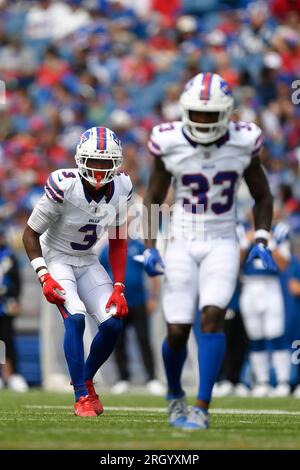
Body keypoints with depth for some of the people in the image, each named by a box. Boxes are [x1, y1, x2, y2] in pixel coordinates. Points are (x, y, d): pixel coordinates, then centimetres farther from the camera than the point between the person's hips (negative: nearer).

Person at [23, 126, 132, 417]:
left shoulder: (120, 189, -12)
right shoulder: (65, 187, -27)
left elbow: (117, 241, 1)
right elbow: (30, 233, -15)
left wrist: (118, 288, -5)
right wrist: (43, 276, -25)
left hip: (87, 261, 5)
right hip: (55, 258, -5)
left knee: (113, 324, -8)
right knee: (75, 317, -26)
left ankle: (85, 379, 19)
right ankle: (81, 397, -19)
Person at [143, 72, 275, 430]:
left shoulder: (244, 143, -8)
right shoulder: (170, 144, -10)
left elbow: (262, 197, 7)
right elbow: (153, 199, 3)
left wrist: (261, 242, -7)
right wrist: (149, 248, -8)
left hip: (222, 244, 0)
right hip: (182, 244, 0)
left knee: (212, 317, -21)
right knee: (177, 332, -4)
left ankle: (203, 407, -14)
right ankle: (175, 395, 26)